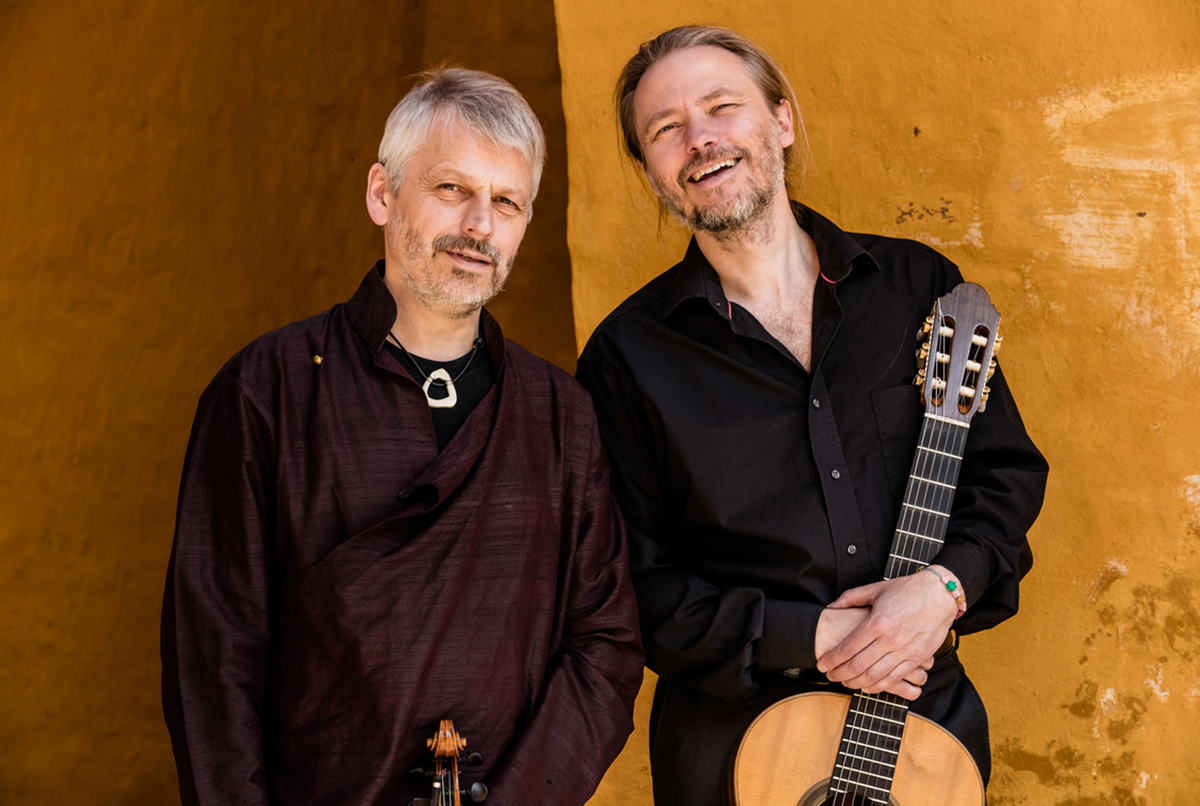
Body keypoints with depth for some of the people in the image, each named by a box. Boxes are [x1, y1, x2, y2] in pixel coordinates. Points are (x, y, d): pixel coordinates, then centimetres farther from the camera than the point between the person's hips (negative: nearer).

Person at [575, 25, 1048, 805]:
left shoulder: (919, 286, 1)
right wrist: (804, 639, -16)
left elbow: (1008, 469, 5)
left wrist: (947, 584, -13)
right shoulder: (629, 353, -6)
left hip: (931, 717, 2)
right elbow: (631, 582, -7)